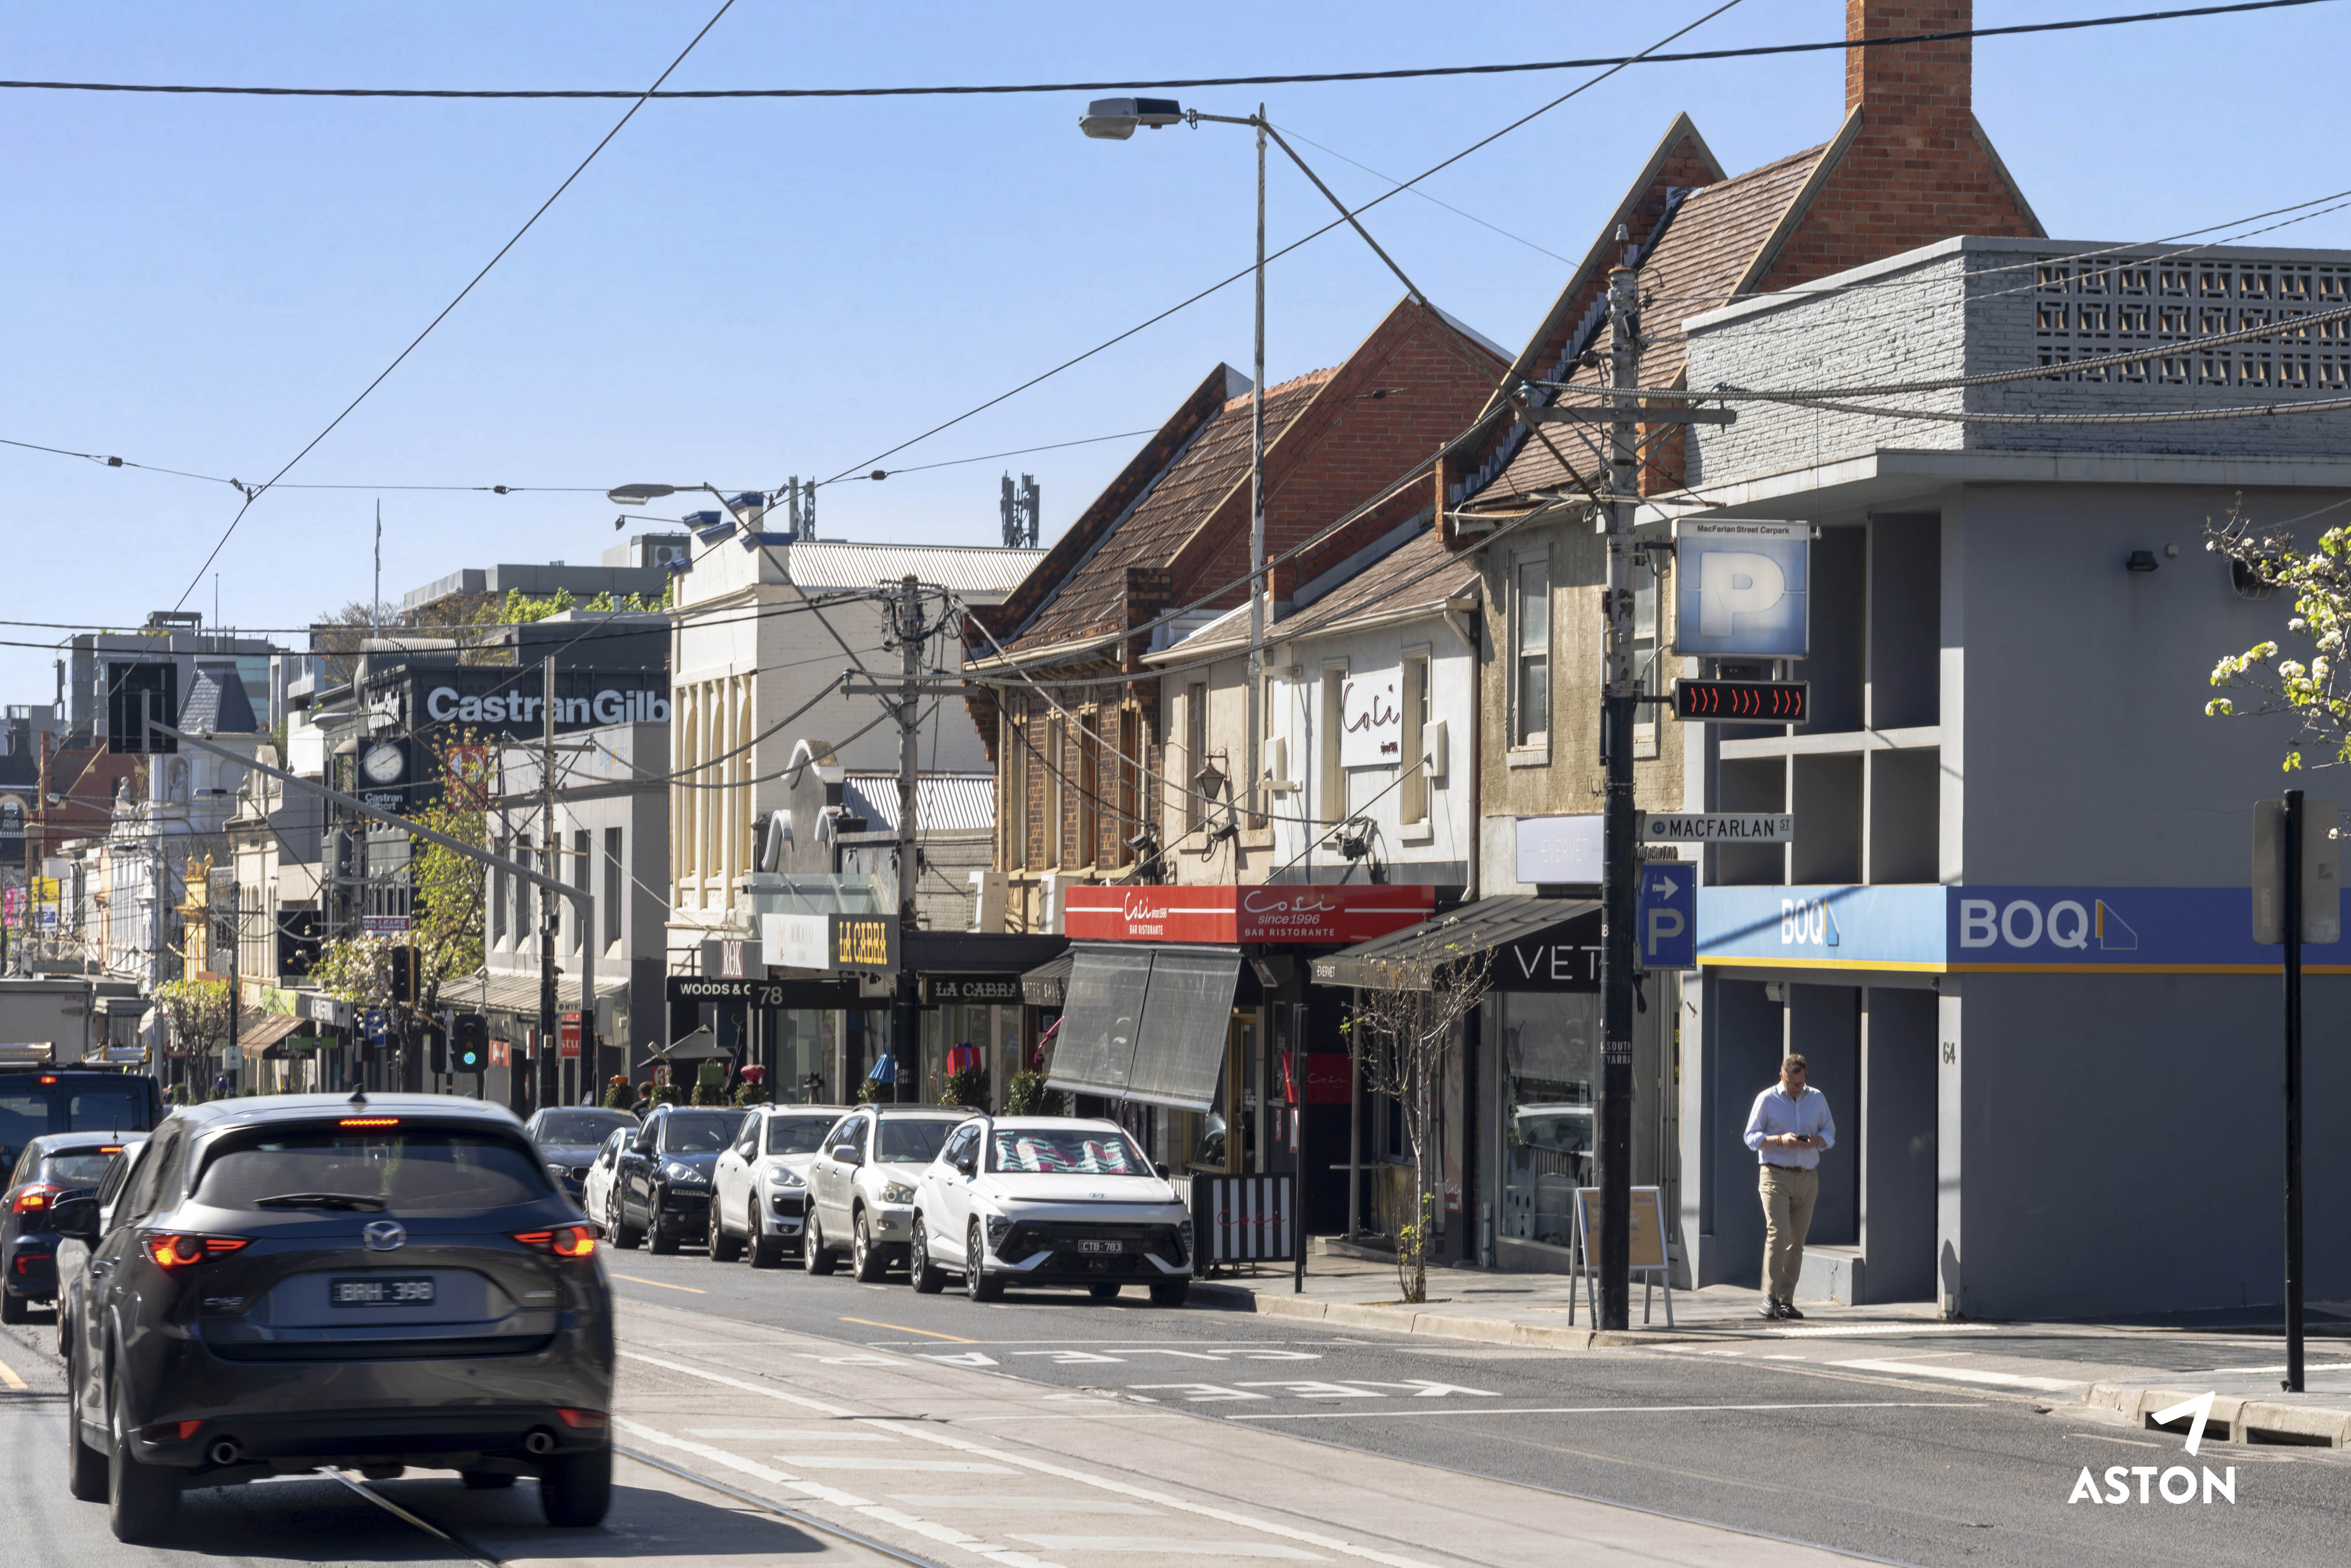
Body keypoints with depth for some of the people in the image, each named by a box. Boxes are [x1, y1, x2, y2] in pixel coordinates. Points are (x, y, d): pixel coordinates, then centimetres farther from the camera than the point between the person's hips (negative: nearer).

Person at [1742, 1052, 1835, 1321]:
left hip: (1807, 1178, 4)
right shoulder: (1767, 1100, 1)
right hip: (1775, 1175, -4)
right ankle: (1770, 1299, -15)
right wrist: (1781, 1140, -16)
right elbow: (1752, 1137, 0)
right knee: (1778, 1233, -16)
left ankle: (1786, 1301, 7)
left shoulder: (1817, 1099, 12)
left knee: (1797, 1239, 2)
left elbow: (1830, 1134, 15)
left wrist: (1816, 1141, -8)